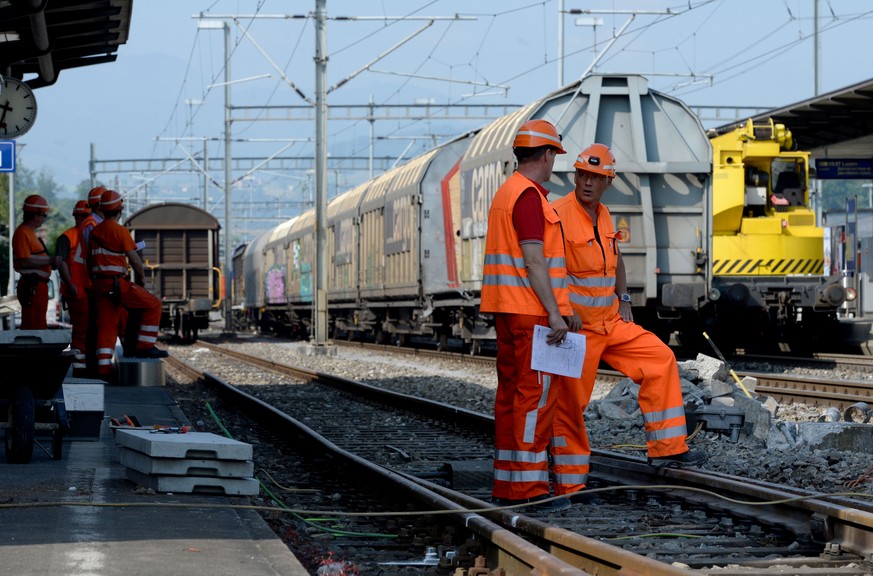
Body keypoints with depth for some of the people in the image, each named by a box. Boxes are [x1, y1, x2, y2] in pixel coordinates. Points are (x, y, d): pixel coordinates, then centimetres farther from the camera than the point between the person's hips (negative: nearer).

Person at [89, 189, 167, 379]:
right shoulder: (120, 231, -9)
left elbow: (95, 259, 15)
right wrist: (141, 278, 7)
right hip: (117, 283, -7)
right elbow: (134, 259, -9)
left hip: (99, 283, 7)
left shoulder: (95, 231, 12)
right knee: (153, 304, 4)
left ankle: (103, 368, 3)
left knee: (106, 326, 9)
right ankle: (145, 347, 0)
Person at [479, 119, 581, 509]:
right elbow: (534, 260, -20)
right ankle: (529, 488, -10)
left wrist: (564, 306, 23)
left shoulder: (505, 194, 19)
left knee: (511, 394, 10)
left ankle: (506, 487, 11)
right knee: (536, 395, -9)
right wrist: (554, 312, -20)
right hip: (531, 312, -10)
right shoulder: (529, 196, -13)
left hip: (507, 311, 10)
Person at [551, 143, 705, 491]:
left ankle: (666, 448, 8)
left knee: (661, 359, 5)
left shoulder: (603, 215, 12)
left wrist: (623, 299, 16)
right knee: (570, 404, -3)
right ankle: (572, 483, 6)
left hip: (611, 321, 8)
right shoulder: (559, 215, -14)